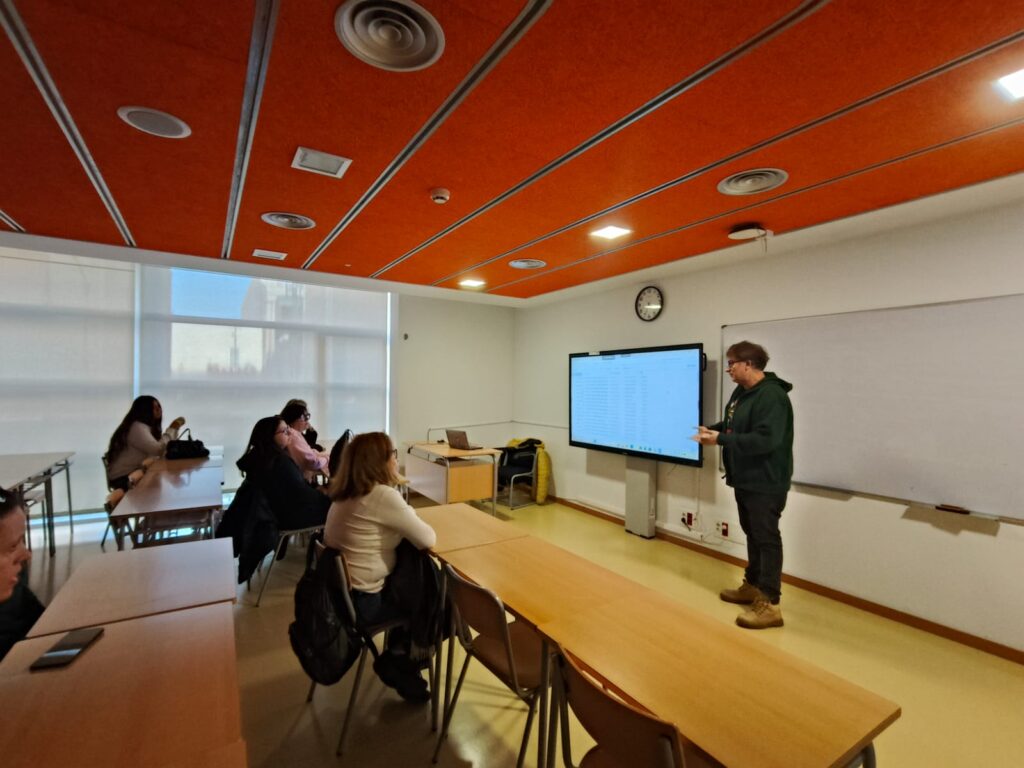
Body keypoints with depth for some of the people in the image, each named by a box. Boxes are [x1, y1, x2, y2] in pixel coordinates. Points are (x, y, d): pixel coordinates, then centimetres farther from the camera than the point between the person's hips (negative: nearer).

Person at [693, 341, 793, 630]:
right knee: (752, 534, 20)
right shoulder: (741, 392, 9)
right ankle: (752, 586, 35)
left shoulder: (772, 396, -22)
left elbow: (765, 440, -32)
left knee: (766, 538, -3)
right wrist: (712, 430, 4)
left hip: (766, 484, -10)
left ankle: (769, 605, 6)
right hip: (745, 479, 10)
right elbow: (733, 425, 22)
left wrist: (721, 439, -28)